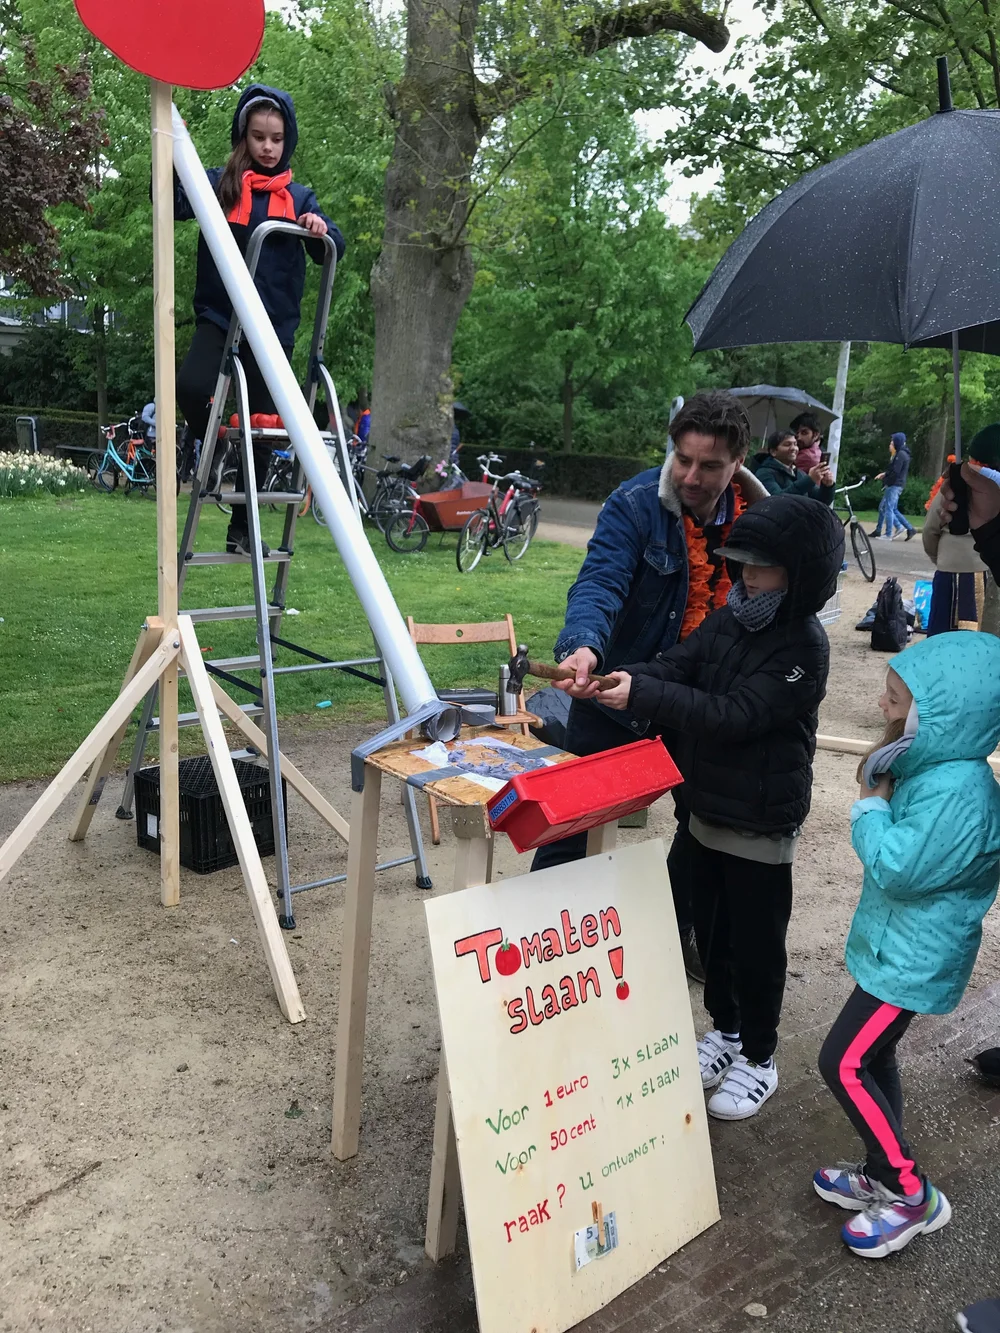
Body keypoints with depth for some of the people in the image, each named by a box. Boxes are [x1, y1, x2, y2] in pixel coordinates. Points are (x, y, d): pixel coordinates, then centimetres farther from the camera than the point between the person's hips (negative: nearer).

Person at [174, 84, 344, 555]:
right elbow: (176, 204, -8)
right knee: (191, 385, -30)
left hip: (274, 327, 2)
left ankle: (241, 528, 17)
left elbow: (331, 251, 4)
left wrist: (322, 231, -17)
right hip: (219, 316, -2)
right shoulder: (218, 183, 6)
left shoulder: (298, 196, 12)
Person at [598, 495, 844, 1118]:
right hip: (708, 809, 7)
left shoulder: (804, 646, -20)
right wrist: (612, 676, -27)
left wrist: (640, 694, -34)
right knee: (711, 931, 20)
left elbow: (734, 715, -28)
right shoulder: (730, 619, 1)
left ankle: (759, 1058, 28)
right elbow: (674, 666, -7)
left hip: (761, 826, -7)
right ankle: (725, 1029, 41)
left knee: (756, 944, 9)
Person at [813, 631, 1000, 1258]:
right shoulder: (933, 766, 0)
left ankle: (913, 1195, 13)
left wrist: (871, 806, -16)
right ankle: (882, 1177, 37)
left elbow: (896, 865, -29)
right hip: (896, 943, 10)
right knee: (873, 1055, 20)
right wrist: (882, 781, -5)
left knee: (844, 1064, -3)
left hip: (911, 957, -10)